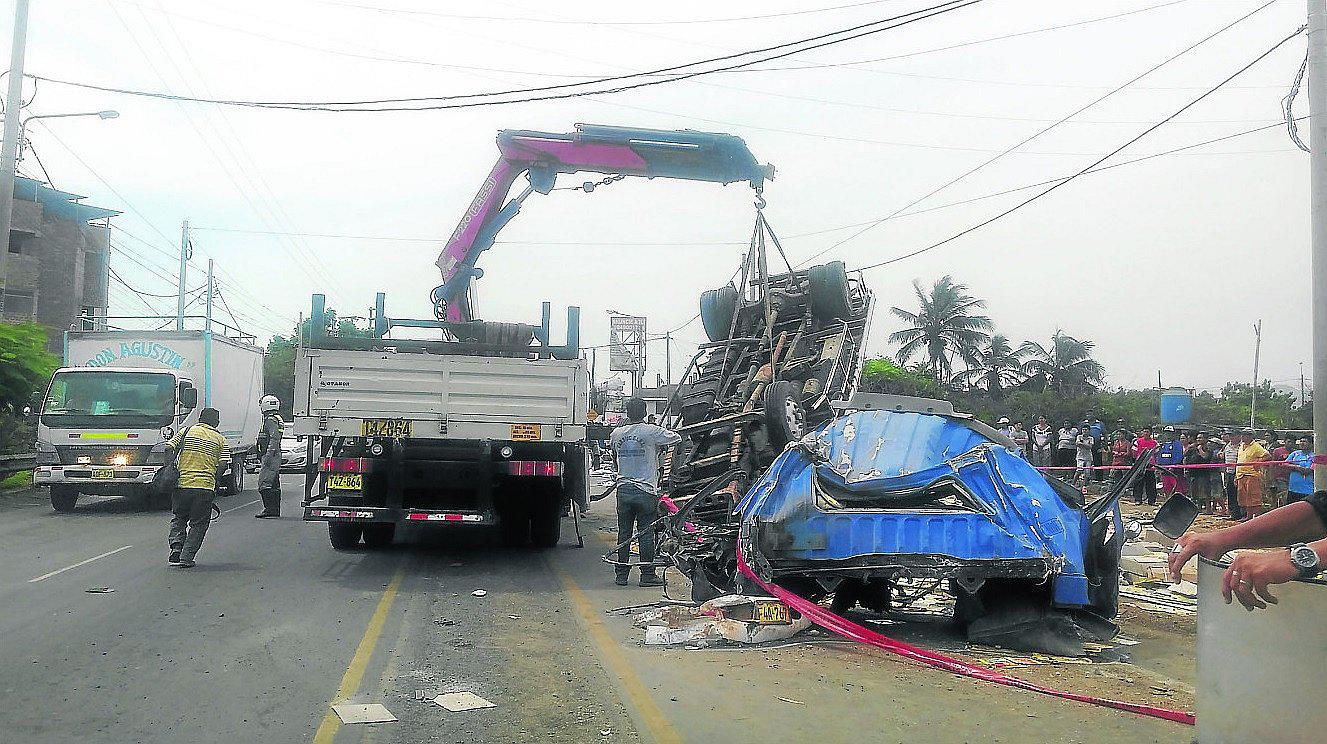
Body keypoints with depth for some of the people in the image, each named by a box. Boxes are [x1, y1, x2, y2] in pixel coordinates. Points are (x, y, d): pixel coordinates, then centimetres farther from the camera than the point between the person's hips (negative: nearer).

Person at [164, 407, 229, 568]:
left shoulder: (186, 431, 10)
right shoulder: (220, 439, 8)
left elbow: (169, 449, -1)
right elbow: (222, 466, 1)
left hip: (182, 483, 2)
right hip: (205, 487, -1)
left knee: (178, 519, 21)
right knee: (198, 524, 10)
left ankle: (176, 547, 1)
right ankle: (186, 558, 4)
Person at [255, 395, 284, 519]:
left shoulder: (271, 420, -12)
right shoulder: (278, 419, 19)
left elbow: (274, 439, -21)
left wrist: (268, 456, -24)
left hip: (270, 457, -11)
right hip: (276, 457, 11)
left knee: (264, 484, -10)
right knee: (274, 484, 11)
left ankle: (269, 509, -12)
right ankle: (275, 511, 14)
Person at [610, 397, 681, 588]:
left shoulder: (617, 433, 4)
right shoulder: (652, 431, -8)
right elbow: (677, 438, 1)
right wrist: (659, 446, 20)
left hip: (623, 489, 4)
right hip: (646, 490, -4)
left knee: (624, 533, 10)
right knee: (646, 534, 2)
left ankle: (621, 574, 14)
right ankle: (647, 575, 6)